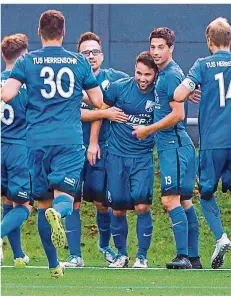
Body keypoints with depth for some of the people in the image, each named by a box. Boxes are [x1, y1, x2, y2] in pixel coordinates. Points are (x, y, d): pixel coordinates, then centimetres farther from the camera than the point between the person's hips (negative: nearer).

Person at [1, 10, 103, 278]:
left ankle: (54, 265, 13)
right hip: (70, 140, -1)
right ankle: (57, 212, -45)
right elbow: (97, 101, 11)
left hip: (37, 140, 1)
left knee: (43, 202, 11)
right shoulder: (79, 62, 6)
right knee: (64, 196, -7)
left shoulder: (27, 62, 3)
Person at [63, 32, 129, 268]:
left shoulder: (114, 78, 4)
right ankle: (75, 256, 1)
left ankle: (105, 245, 31)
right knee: (72, 202, -6)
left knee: (101, 202, 5)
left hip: (101, 148, 1)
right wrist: (104, 113, -19)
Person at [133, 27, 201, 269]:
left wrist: (148, 130, -11)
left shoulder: (171, 75, -12)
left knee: (171, 200, -14)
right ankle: (193, 257, 12)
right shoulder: (162, 74, 17)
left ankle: (183, 256, -17)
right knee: (184, 202, 10)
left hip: (174, 146, -10)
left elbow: (178, 114, -17)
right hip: (170, 146, 10)